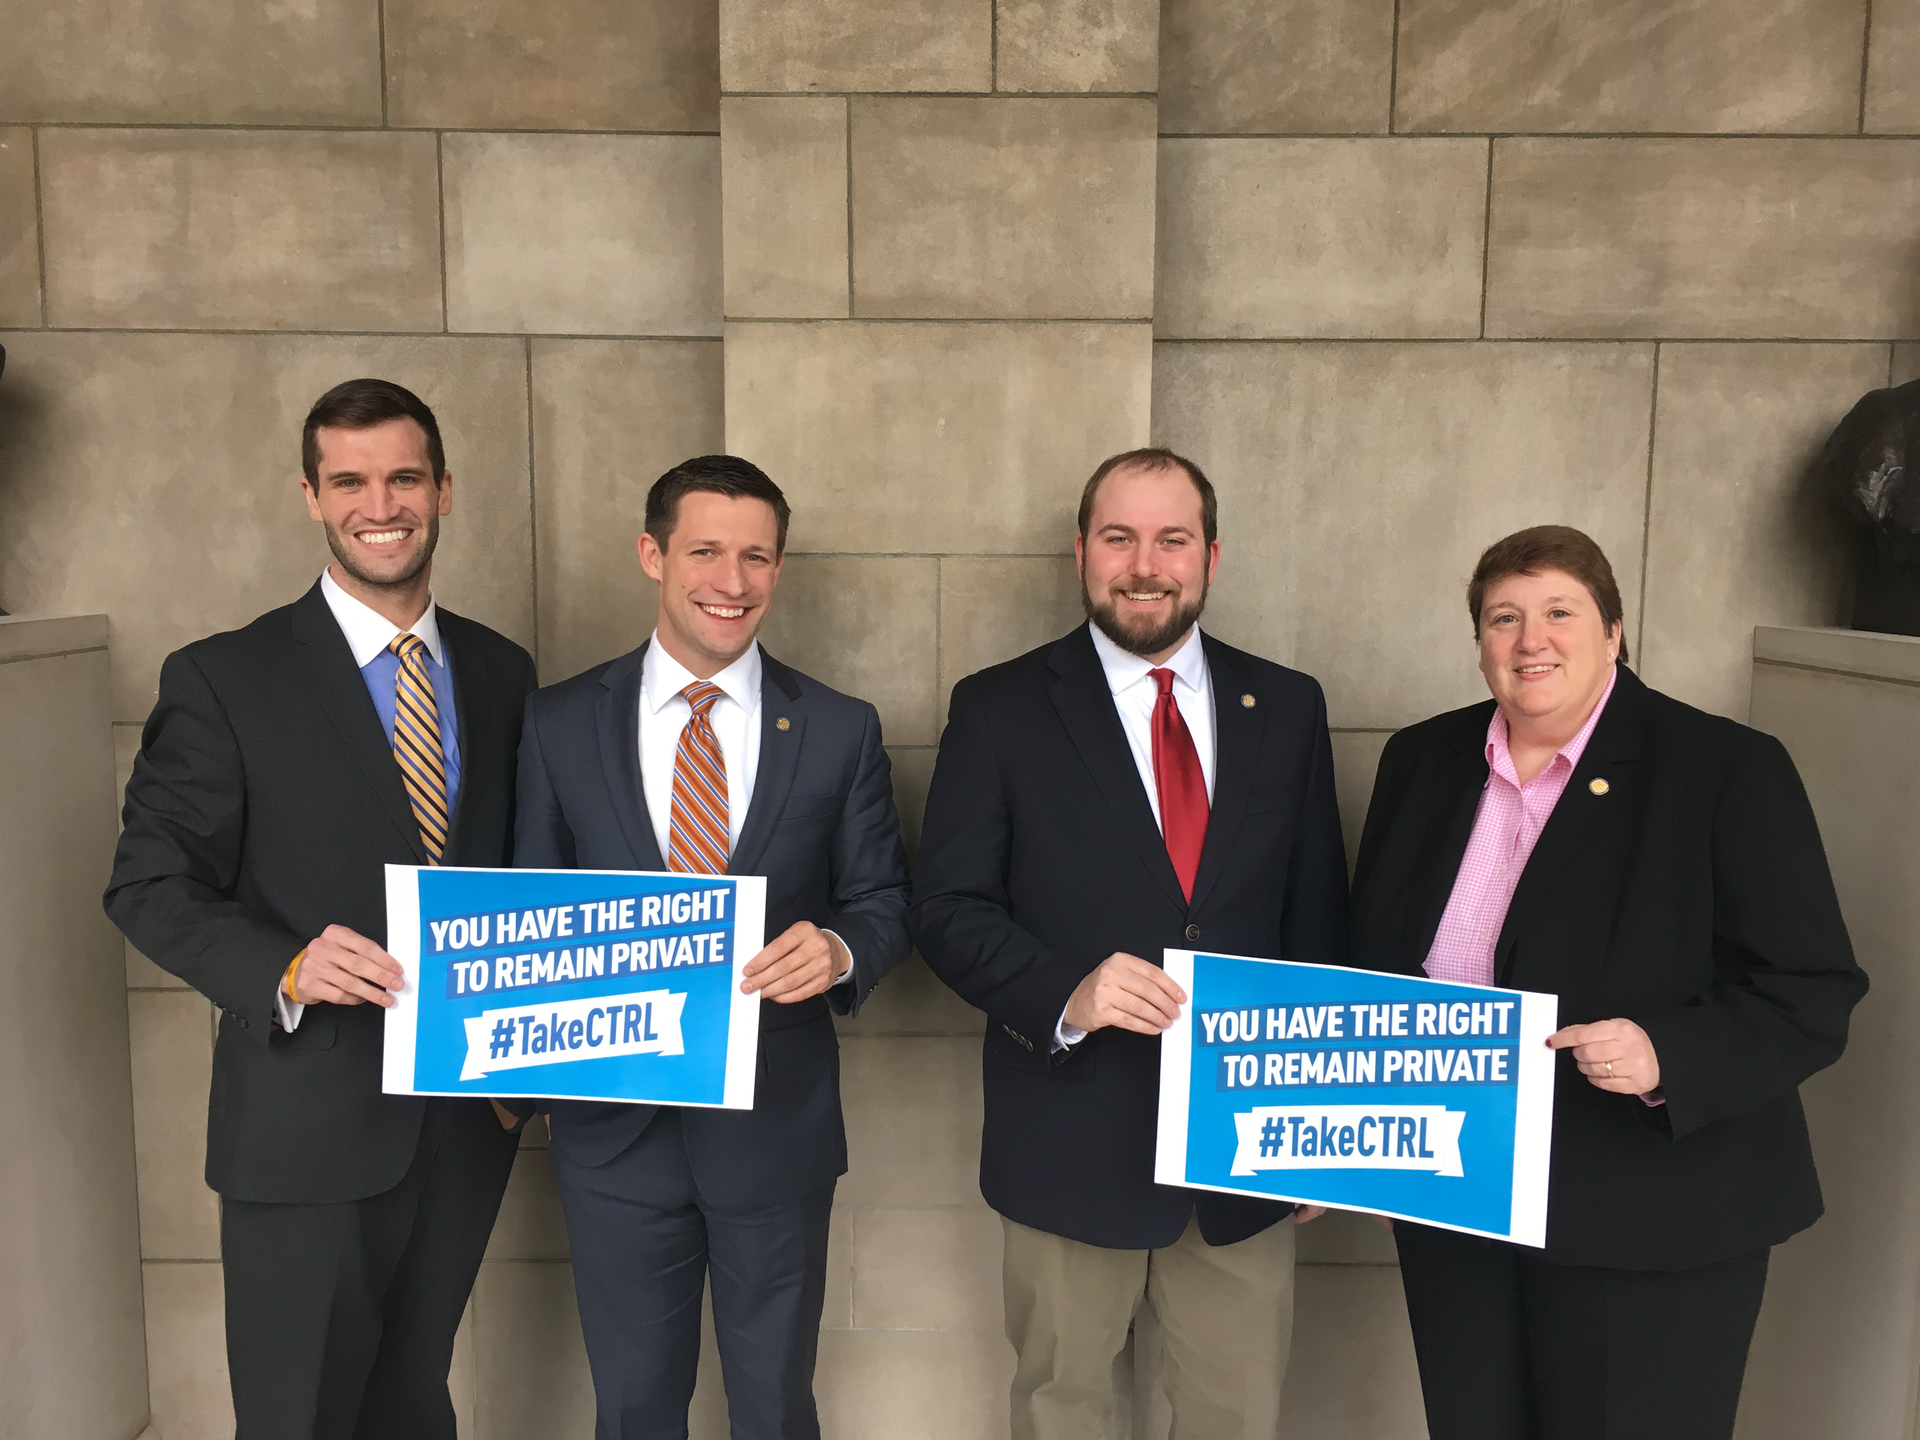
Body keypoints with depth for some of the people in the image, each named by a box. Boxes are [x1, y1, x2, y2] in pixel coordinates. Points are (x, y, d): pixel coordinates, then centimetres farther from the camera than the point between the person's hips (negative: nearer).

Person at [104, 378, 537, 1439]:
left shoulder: (502, 672, 5)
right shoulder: (223, 679, -7)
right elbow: (150, 887, -7)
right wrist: (287, 968, -25)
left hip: (469, 1116, 4)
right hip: (308, 1130, -4)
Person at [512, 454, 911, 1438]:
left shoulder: (841, 731, -4)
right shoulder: (559, 724, -2)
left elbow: (883, 901, 1)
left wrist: (840, 948, -21)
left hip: (777, 1126, 0)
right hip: (614, 1127, 1)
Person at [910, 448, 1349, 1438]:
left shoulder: (1288, 707, 3)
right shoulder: (998, 709, -5)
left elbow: (1319, 918, 6)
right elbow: (948, 911, -7)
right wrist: (1068, 993, -25)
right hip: (1071, 1143, -2)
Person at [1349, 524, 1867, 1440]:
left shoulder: (1731, 770, -9)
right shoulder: (1421, 760, 4)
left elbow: (1812, 996, -11)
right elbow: (1370, 961, 11)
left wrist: (1666, 1057, -28)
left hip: (1648, 1228, -4)